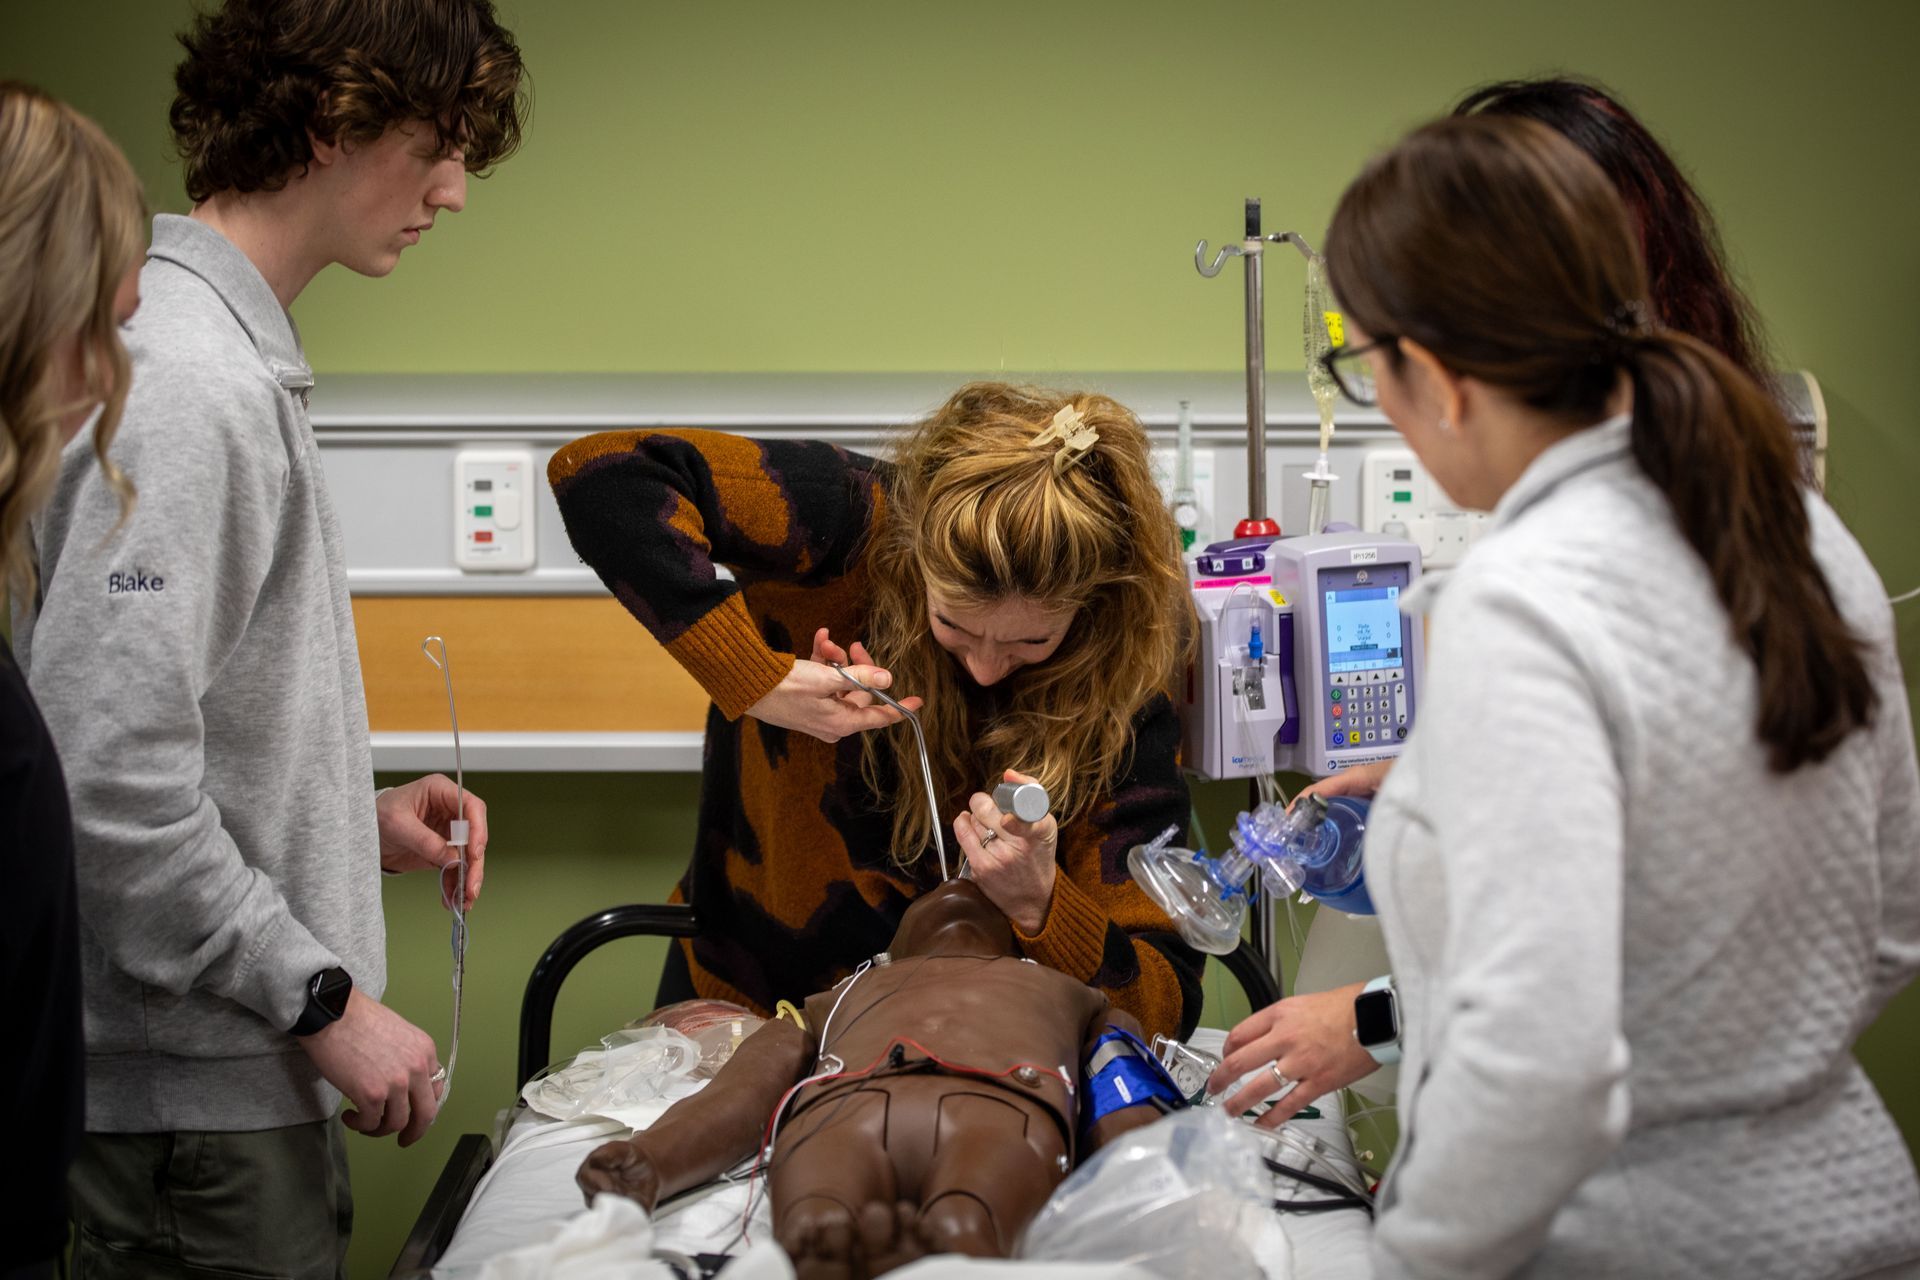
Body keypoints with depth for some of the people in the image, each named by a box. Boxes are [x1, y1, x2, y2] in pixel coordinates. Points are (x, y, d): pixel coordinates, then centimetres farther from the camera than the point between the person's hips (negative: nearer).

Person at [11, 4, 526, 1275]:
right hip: (197, 1090, -10)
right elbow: (108, 779, -25)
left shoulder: (240, 356, 12)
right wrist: (324, 997, -18)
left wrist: (355, 819, 9)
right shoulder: (185, 383, -20)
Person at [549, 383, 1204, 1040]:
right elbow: (599, 471, -26)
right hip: (740, 1005, 0)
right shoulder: (860, 523, -19)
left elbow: (1170, 1007, -14)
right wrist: (755, 680, -30)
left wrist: (1038, 907, -33)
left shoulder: (1122, 694, -15)